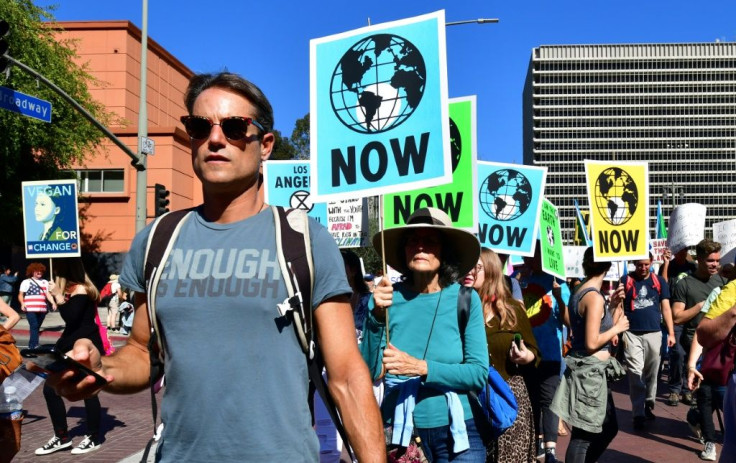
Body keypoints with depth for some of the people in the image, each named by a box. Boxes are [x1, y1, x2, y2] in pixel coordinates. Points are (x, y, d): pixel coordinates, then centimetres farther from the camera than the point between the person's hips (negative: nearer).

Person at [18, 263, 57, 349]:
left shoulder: (45, 282, 16)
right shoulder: (26, 282, 6)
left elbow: (48, 294, 8)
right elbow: (20, 295, 4)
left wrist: (53, 303, -9)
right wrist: (22, 303, -14)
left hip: (42, 310, 4)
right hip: (30, 309, -4)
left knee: (37, 328, 9)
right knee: (34, 327, -15)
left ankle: (31, 346, 21)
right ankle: (34, 346, -18)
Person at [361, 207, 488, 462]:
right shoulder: (388, 297, -7)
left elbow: (479, 373, -11)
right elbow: (370, 372, -11)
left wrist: (421, 367, -24)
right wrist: (377, 316, -24)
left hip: (456, 433, 0)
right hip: (397, 431, 1)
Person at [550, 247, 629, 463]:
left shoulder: (579, 292, 11)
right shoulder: (594, 297, -17)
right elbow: (592, 342, -22)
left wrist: (612, 307, 15)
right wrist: (617, 328, -8)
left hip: (592, 371, 10)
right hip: (590, 371, -10)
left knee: (609, 428, 20)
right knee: (584, 434, -1)